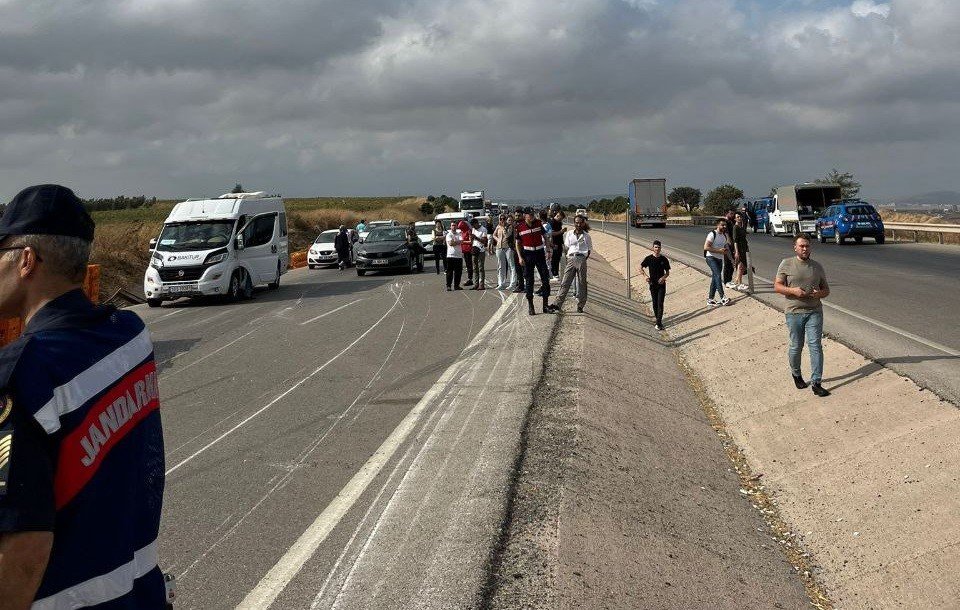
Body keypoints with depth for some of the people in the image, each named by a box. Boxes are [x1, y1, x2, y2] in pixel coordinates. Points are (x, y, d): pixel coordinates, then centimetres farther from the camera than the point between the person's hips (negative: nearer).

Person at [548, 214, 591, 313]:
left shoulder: (586, 236, 9)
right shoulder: (569, 234, 13)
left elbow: (589, 250, 12)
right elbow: (566, 247, 16)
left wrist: (584, 259, -1)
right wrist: (567, 257, 3)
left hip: (581, 259, -1)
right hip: (571, 259, 1)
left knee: (581, 284, 2)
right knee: (565, 283, -6)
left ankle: (580, 306, 10)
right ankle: (557, 304, -13)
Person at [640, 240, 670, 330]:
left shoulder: (664, 259, -2)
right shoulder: (649, 258, -2)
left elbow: (667, 272, 5)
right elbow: (641, 268, 6)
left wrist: (663, 277, -16)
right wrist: (646, 276, -11)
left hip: (661, 284, -1)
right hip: (652, 284, 1)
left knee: (660, 303, -8)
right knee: (655, 303, 10)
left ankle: (659, 323, -9)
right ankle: (658, 319, 26)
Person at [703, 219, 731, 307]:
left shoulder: (724, 236, 13)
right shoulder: (712, 234, -12)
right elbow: (706, 247, -18)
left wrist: (725, 251, 3)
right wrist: (718, 250, -21)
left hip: (720, 259, 8)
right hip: (711, 258, -8)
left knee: (714, 279, 8)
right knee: (718, 276, -20)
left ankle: (710, 299, 12)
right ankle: (722, 297, -25)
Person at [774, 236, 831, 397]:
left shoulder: (817, 267, 9)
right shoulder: (786, 264, 1)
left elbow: (826, 289, 14)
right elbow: (777, 286, -1)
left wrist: (820, 294, -10)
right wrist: (793, 290, -18)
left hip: (814, 312, 2)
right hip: (794, 312, -1)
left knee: (815, 346, -6)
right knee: (796, 347, 6)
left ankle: (816, 383, -4)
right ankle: (796, 374, 32)